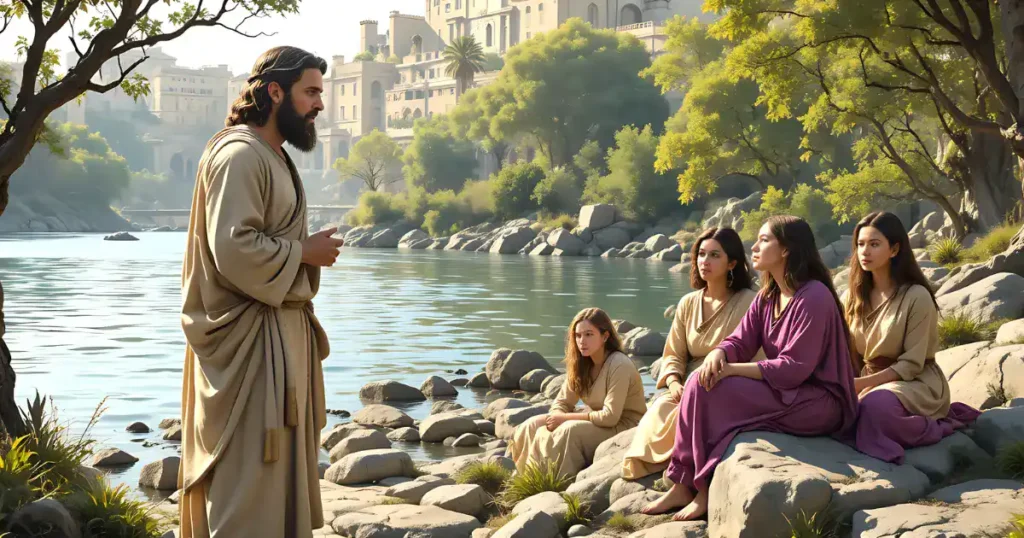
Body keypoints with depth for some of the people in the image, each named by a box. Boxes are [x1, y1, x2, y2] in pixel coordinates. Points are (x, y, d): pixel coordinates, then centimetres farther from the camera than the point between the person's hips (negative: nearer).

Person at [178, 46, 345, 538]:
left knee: (280, 466, 15)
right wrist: (305, 252, -14)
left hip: (281, 334, 11)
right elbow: (233, 249, -24)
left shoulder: (272, 157, 16)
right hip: (250, 338, -11)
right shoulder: (240, 155, -16)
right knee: (251, 475, -7)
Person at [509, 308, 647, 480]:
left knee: (570, 431, -31)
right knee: (533, 426, -5)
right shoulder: (581, 364, 2)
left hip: (625, 428, -8)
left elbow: (610, 416, -25)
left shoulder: (619, 365, -22)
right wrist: (557, 419, -21)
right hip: (598, 424, 8)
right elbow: (561, 403, 4)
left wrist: (565, 418, -18)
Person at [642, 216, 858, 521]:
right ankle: (683, 486, -11)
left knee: (711, 390, -22)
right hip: (785, 392, 9)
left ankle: (706, 490, -13)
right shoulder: (768, 297, 12)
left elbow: (793, 369, -23)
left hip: (819, 403, -9)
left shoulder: (814, 298, -18)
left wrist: (731, 369, -21)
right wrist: (717, 355, -20)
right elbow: (740, 342, 5)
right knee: (702, 382, -9)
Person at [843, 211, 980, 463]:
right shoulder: (857, 294, 4)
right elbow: (851, 353, 7)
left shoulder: (916, 296, -15)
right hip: (871, 381, 7)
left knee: (875, 405, -38)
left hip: (916, 383, -7)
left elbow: (911, 364, -17)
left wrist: (862, 383, -24)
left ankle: (934, 426, -7)